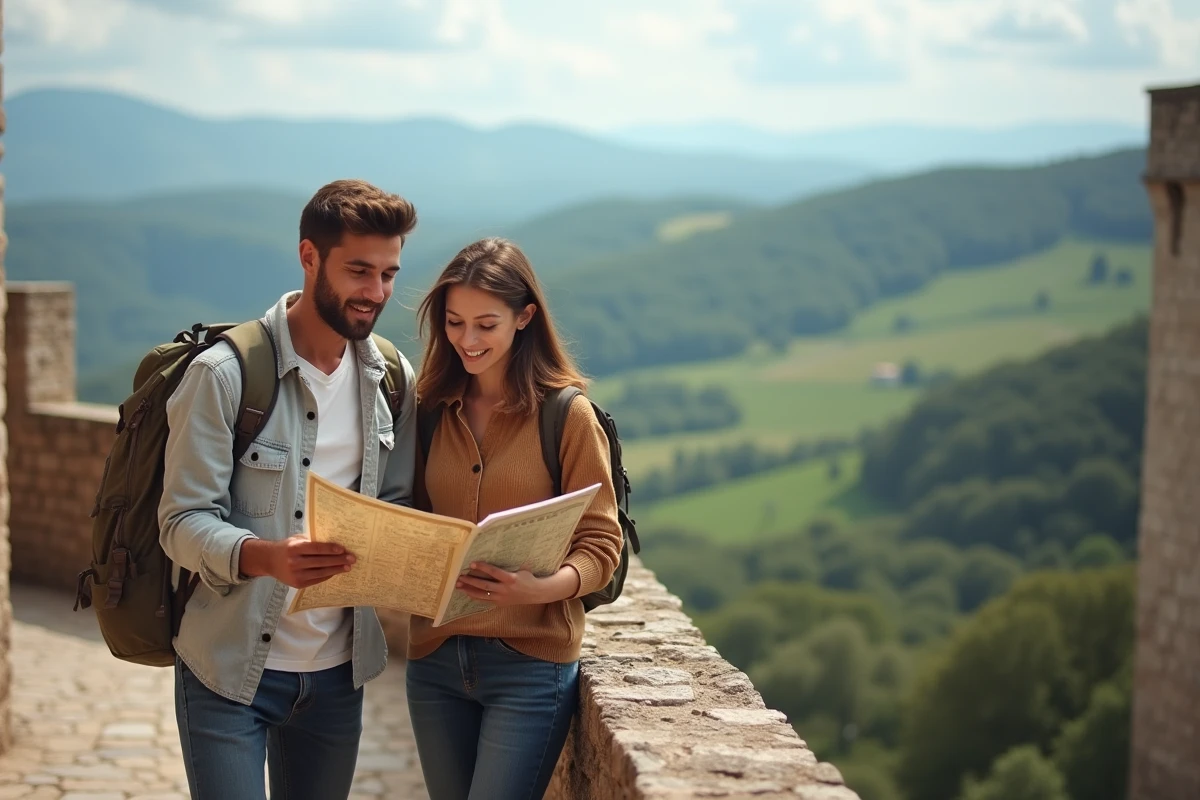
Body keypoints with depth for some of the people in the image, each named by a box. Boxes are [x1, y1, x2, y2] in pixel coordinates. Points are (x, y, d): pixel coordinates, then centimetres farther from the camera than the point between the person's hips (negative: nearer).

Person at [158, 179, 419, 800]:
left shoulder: (392, 379, 4)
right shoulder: (224, 373, -13)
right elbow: (184, 522, -16)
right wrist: (264, 556, -35)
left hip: (338, 671, 5)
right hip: (228, 669, -5)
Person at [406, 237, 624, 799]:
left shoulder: (566, 414, -6)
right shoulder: (433, 411, 8)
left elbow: (600, 544, -7)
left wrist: (543, 587, -26)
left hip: (529, 662, -5)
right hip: (435, 655, 5)